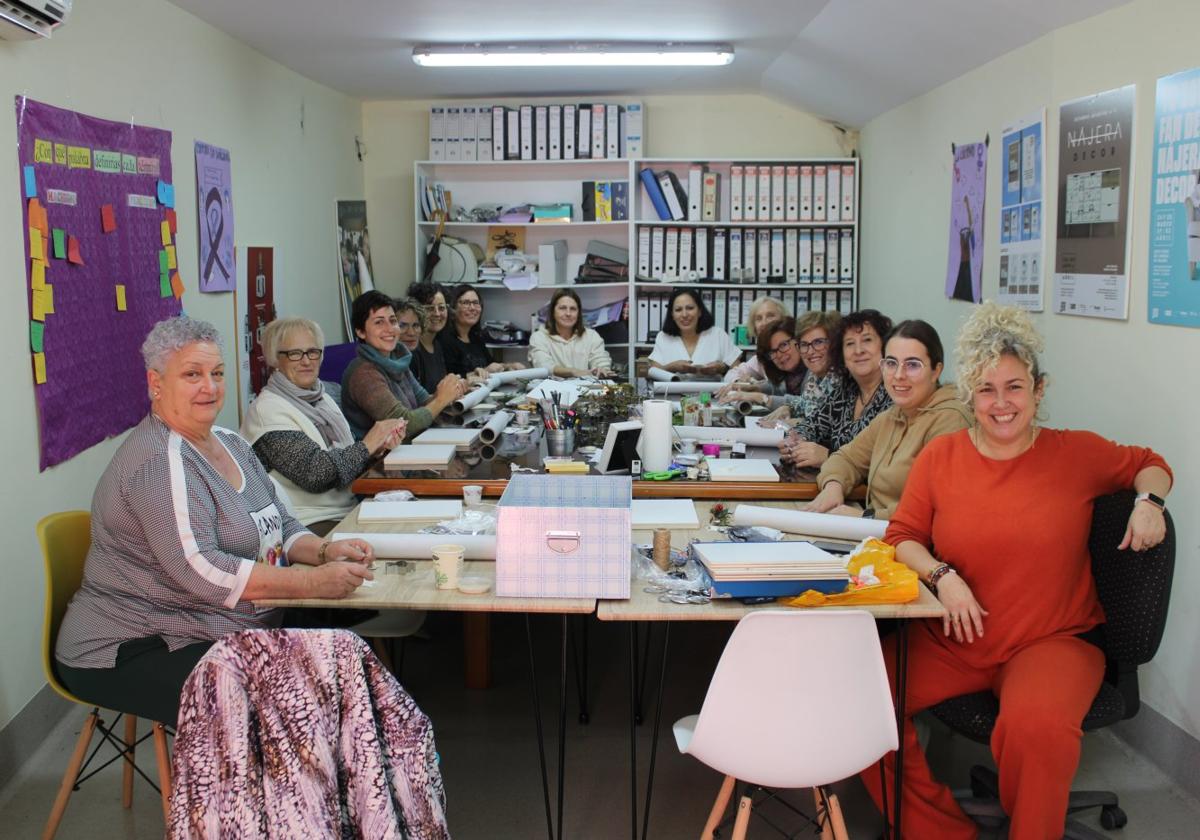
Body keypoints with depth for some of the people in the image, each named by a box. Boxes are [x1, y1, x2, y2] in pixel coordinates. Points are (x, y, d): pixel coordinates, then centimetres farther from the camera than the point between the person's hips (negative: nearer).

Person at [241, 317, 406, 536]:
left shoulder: (324, 399, 15)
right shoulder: (266, 410, -9)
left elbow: (349, 459, 13)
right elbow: (314, 474, -18)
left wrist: (380, 446, -6)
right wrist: (367, 445, -12)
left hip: (349, 510, 8)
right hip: (309, 525, -8)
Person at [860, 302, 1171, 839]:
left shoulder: (1076, 453, 2)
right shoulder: (939, 457, 3)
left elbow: (1149, 465, 19)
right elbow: (902, 537, 5)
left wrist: (1149, 501, -2)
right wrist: (941, 575, -13)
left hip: (1052, 641, -2)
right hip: (953, 640, 2)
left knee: (1038, 724, -35)